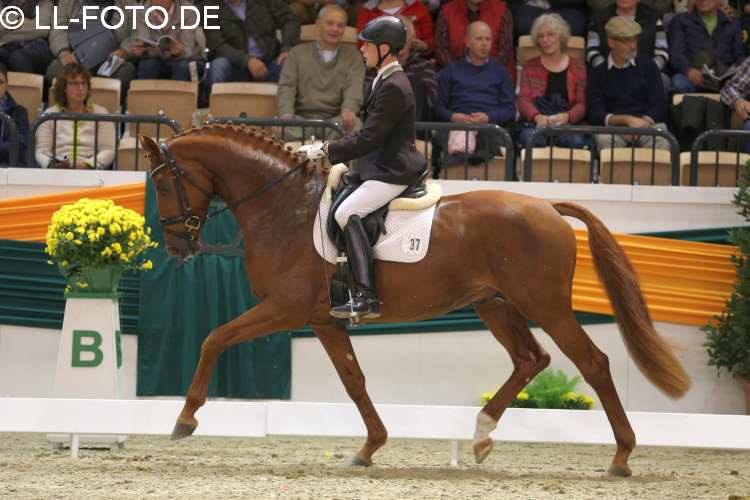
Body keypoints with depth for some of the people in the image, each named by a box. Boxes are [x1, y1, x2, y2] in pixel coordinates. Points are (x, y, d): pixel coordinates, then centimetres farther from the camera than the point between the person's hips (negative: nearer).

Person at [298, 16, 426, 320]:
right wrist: (332, 152, 13)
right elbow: (370, 135, 21)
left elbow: (369, 139, -21)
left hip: (393, 172, -11)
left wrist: (324, 151, -18)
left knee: (347, 213, -25)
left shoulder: (393, 88, -18)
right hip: (384, 166, 11)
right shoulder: (386, 81, 15)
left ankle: (366, 297, -32)